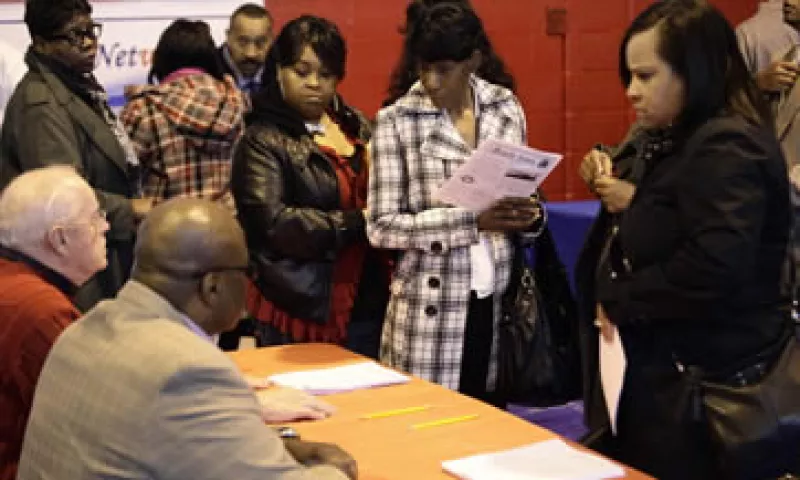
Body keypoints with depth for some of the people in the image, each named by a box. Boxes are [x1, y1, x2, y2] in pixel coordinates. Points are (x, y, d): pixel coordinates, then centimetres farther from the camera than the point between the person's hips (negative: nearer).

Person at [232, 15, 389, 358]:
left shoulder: (356, 126, 13)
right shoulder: (263, 141, -7)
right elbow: (271, 221, -18)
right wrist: (357, 223, -17)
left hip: (366, 303, 6)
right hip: (301, 311, -6)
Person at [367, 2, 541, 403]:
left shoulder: (506, 107, 4)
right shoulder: (397, 122, -6)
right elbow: (381, 227, -11)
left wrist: (529, 213, -9)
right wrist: (473, 220, -20)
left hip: (498, 299, 3)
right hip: (431, 308, -3)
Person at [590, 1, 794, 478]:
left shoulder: (725, 148, -18)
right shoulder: (685, 141, 15)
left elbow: (715, 267, -29)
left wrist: (619, 300, -16)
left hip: (705, 380, -10)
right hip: (674, 368, 10)